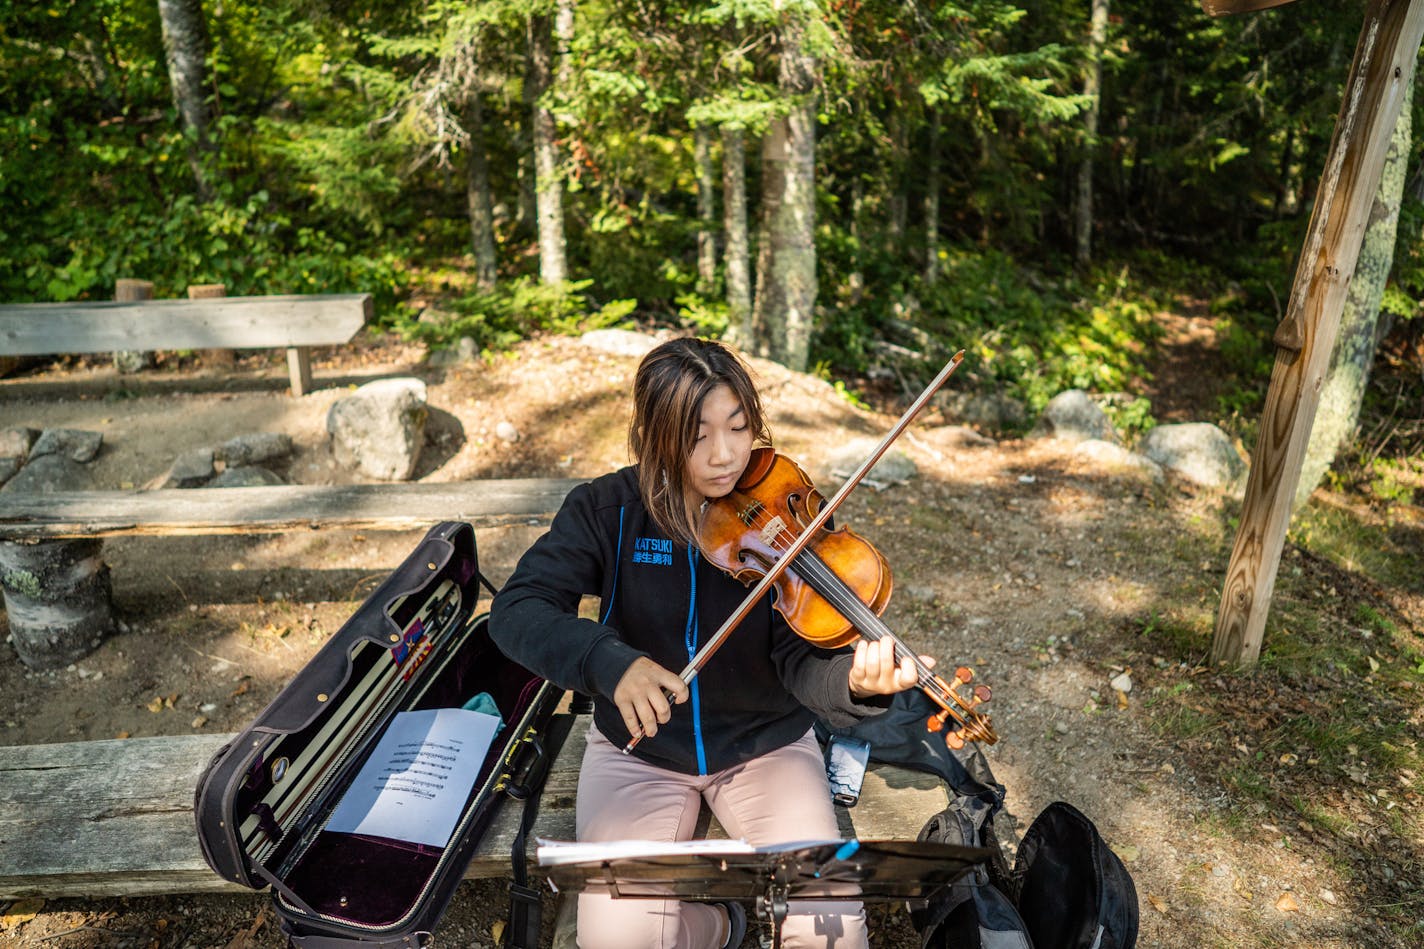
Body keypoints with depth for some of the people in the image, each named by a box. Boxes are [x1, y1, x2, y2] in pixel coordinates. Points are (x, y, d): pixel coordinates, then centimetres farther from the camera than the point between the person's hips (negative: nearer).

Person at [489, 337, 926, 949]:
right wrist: (608, 661, -39)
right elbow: (517, 611, -20)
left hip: (767, 744, 0)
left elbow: (803, 664, -20)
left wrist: (855, 684, -44)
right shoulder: (607, 510, -12)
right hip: (638, 746, 1)